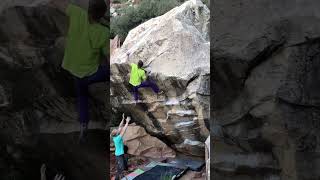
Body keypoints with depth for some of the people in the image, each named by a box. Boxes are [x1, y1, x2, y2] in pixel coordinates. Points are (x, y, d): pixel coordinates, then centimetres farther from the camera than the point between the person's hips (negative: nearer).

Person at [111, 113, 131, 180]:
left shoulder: (115, 137, -4)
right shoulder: (117, 138, -26)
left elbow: (120, 127, 0)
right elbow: (123, 130, -28)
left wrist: (123, 119, -1)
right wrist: (127, 122, -24)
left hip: (118, 154, 9)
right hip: (119, 155, -9)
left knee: (119, 167, 19)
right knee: (121, 168, -1)